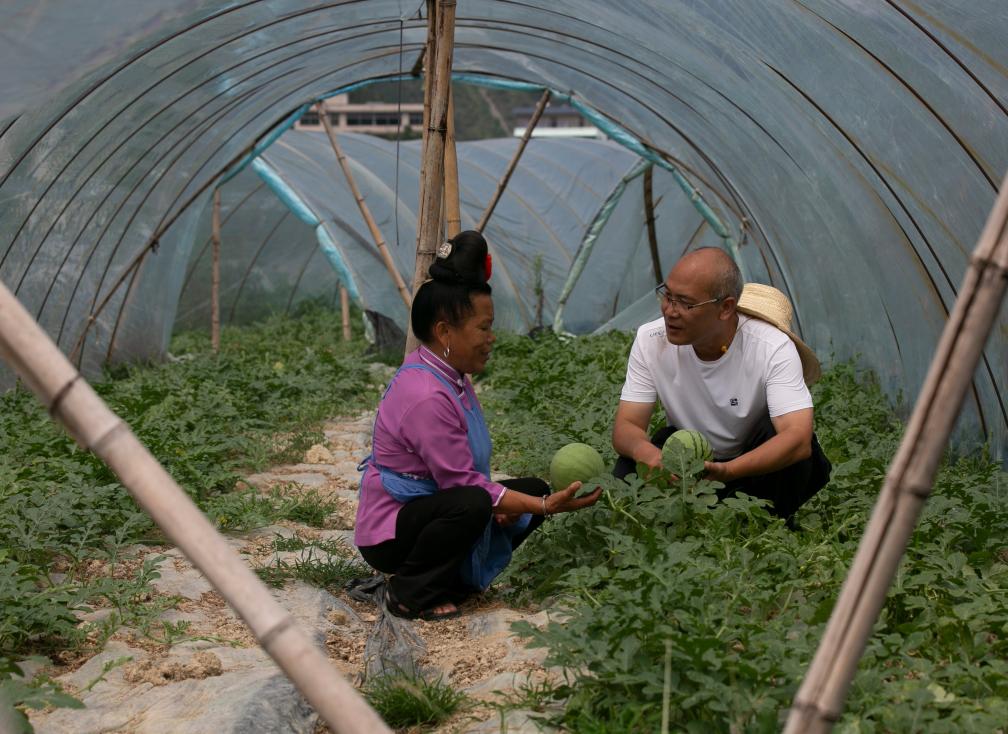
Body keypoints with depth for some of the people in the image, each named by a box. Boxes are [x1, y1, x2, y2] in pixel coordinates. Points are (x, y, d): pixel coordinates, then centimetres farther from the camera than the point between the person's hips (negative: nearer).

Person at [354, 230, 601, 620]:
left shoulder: (451, 375, 4)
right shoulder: (425, 397, -28)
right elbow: (464, 483, -25)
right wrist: (545, 507, -21)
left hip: (431, 507, 10)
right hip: (389, 533, -10)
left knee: (533, 489, 6)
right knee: (471, 504, -37)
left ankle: (453, 577, 8)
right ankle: (409, 594, -14)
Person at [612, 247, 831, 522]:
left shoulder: (773, 348, -26)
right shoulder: (650, 341, -16)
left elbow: (798, 438, -38)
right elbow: (626, 426, -17)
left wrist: (726, 470, -54)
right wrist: (644, 450, -44)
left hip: (755, 468, -2)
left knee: (789, 445, -34)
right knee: (627, 472, -28)